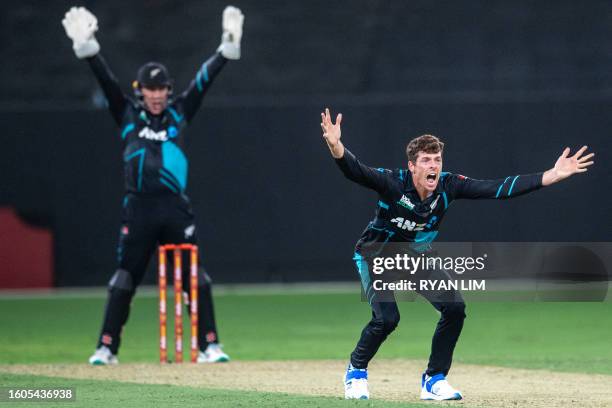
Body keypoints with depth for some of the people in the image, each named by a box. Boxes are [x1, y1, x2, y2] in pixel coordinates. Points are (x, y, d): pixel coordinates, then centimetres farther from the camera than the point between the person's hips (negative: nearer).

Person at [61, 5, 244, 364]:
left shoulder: (180, 113, 10)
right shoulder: (128, 113, 8)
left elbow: (205, 79, 4)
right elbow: (106, 79, -1)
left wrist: (229, 46, -4)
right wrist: (86, 47, -12)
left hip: (177, 208, 1)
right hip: (139, 209, -1)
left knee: (195, 277, -2)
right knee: (125, 279, 1)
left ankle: (209, 346, 3)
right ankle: (107, 348, 5)